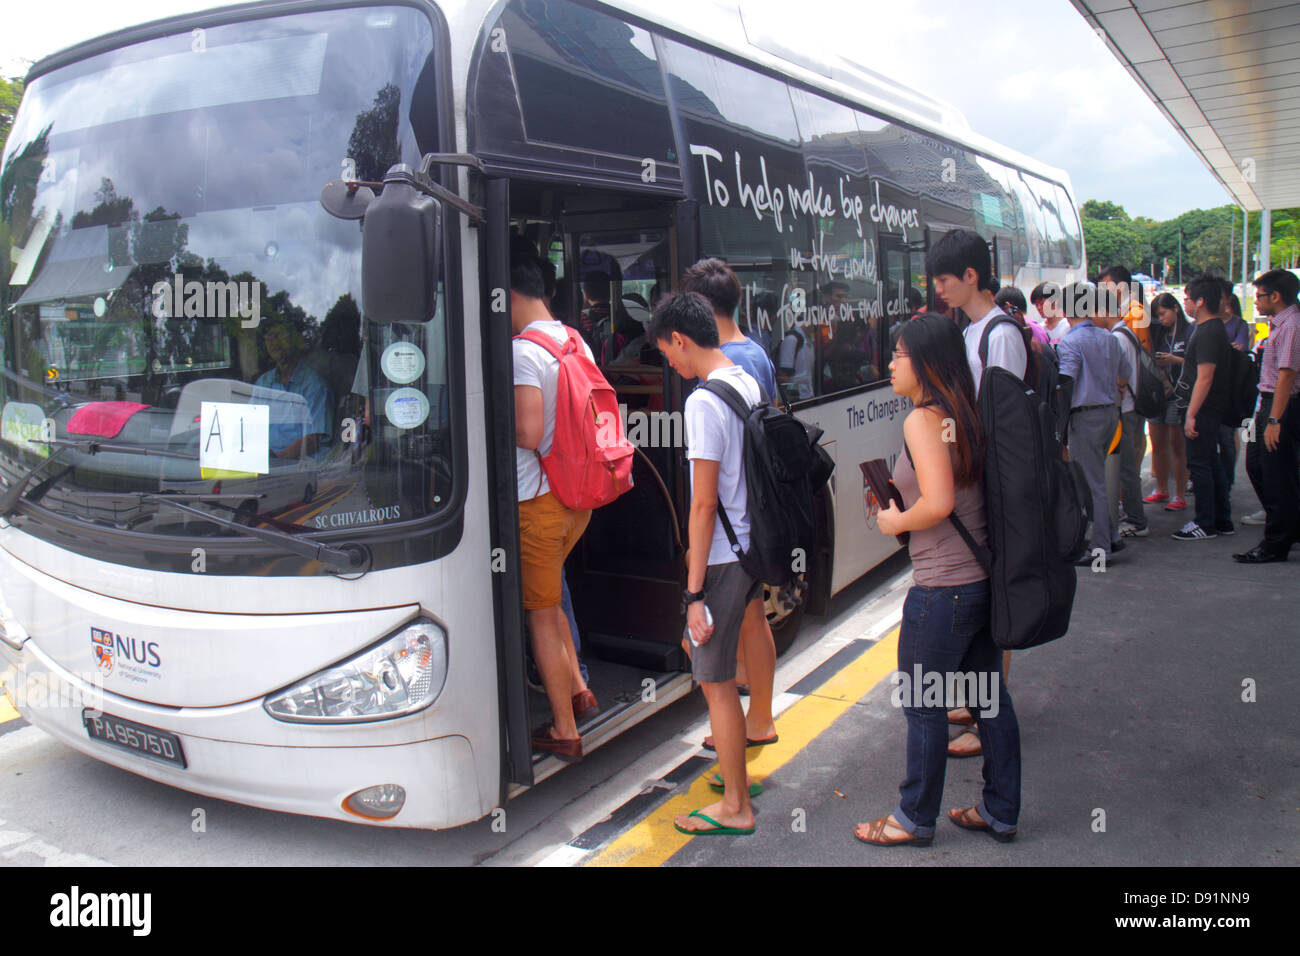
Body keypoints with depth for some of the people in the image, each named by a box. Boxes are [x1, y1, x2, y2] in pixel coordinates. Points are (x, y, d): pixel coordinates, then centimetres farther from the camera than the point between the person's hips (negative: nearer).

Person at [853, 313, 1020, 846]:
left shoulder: (921, 421, -18)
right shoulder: (964, 415, 9)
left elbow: (938, 503, -27)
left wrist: (896, 522, -10)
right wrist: (901, 507, 13)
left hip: (943, 589, -9)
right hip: (983, 579, 9)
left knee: (921, 706, 6)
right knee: (990, 697, 17)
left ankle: (915, 819, 22)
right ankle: (1000, 813, 31)